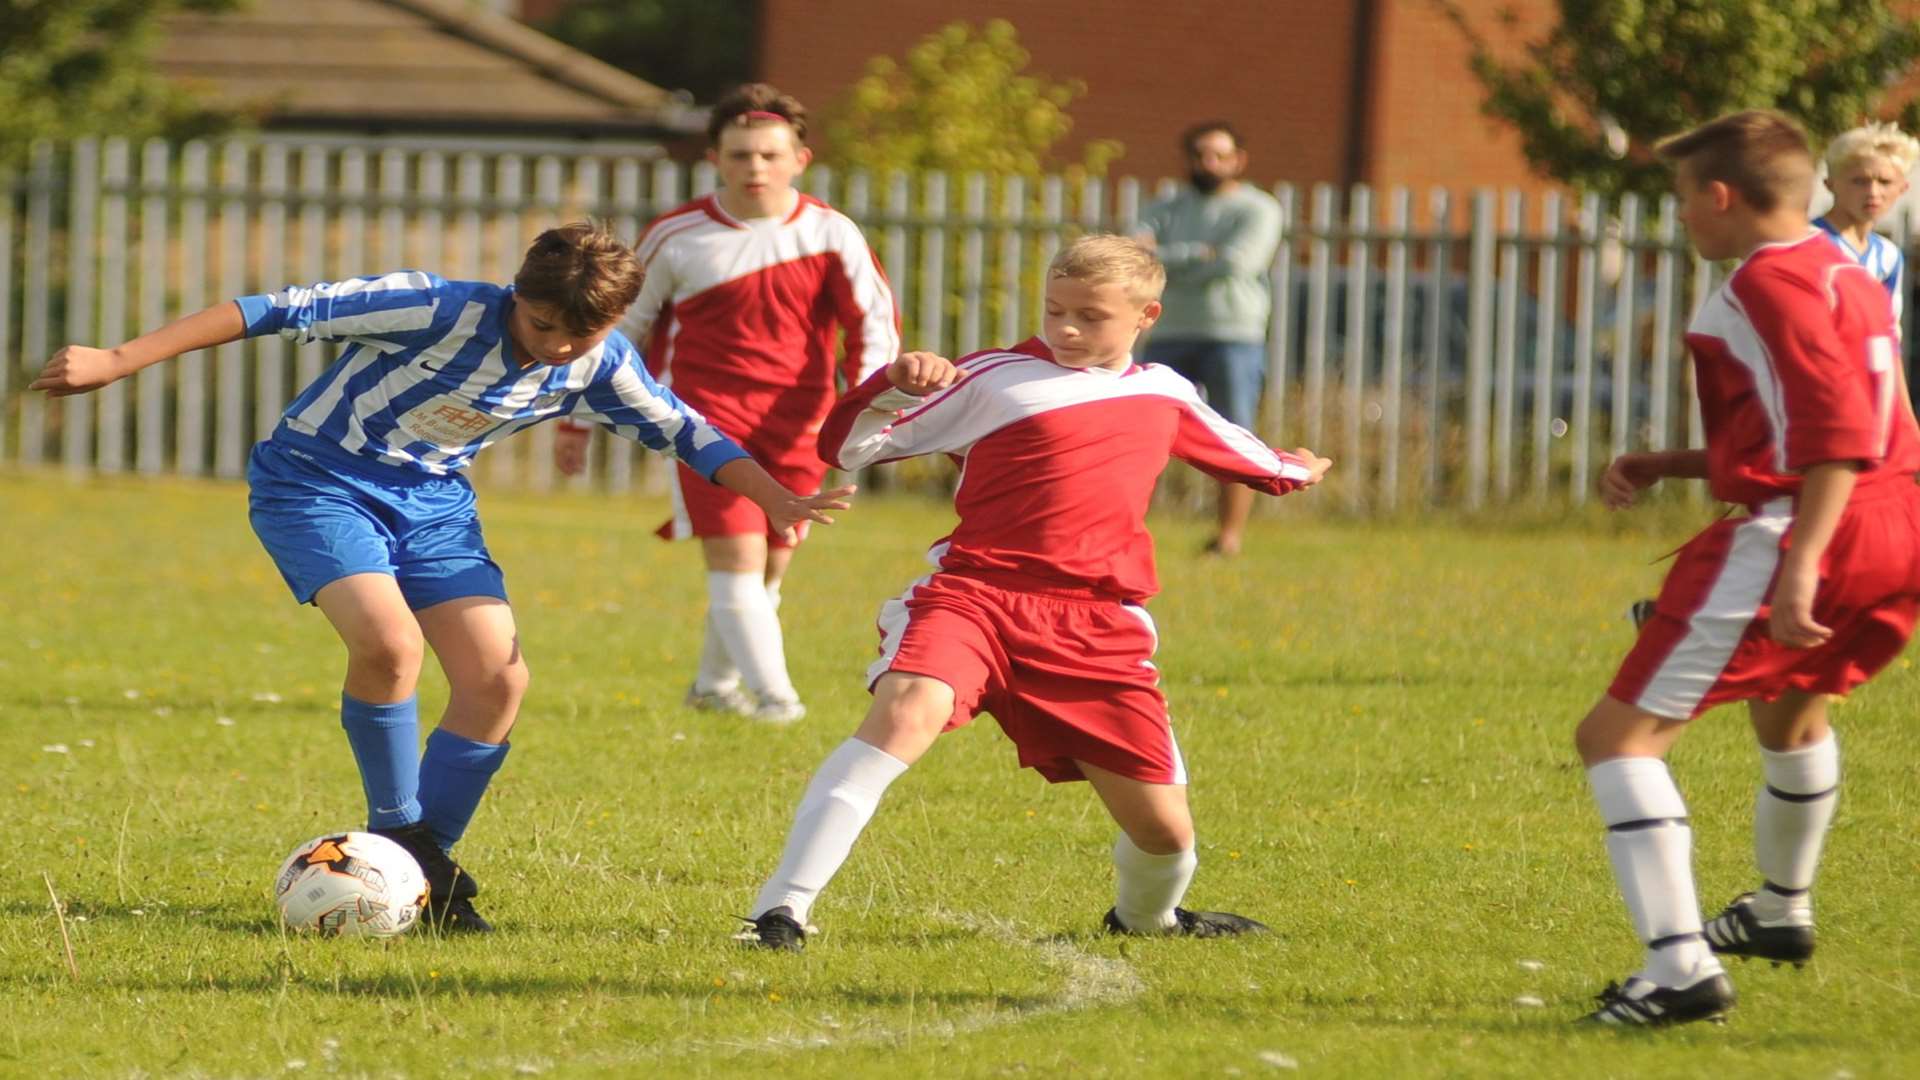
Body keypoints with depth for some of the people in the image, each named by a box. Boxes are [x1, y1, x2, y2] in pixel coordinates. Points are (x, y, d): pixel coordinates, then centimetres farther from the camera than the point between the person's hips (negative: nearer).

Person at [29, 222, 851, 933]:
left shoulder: (598, 366, -8)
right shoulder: (444, 313, -27)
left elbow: (685, 433, 9)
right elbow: (284, 312, -27)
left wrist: (779, 501, -6)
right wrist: (120, 361, -30)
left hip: (431, 499, 6)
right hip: (316, 480, -6)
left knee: (498, 679, -9)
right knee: (389, 642, -29)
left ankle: (425, 867, 7)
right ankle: (396, 831, -7)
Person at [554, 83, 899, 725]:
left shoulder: (830, 235, 1)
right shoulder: (677, 238, 1)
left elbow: (874, 323, -1)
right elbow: (621, 328, 12)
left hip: (795, 425, 2)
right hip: (708, 415, -2)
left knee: (768, 569, 9)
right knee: (737, 557, -18)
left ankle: (715, 682, 31)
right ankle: (772, 692, -24)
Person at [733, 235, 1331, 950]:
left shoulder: (1162, 396, 18)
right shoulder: (995, 380, 4)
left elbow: (1231, 448, 43)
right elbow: (846, 445, 3)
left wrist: (1289, 470, 60)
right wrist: (897, 386, -16)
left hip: (1096, 627, 4)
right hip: (974, 591, -4)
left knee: (1164, 829, 2)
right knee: (908, 711, -35)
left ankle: (1146, 917, 41)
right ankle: (781, 911, -36)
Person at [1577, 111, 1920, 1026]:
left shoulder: (1768, 284, -10)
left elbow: (1839, 434, -22)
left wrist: (1801, 565, -29)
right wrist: (1666, 466, 22)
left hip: (1791, 537, -10)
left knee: (1618, 735, -10)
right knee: (1787, 700, 39)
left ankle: (1680, 967, -23)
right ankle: (1782, 909, 60)